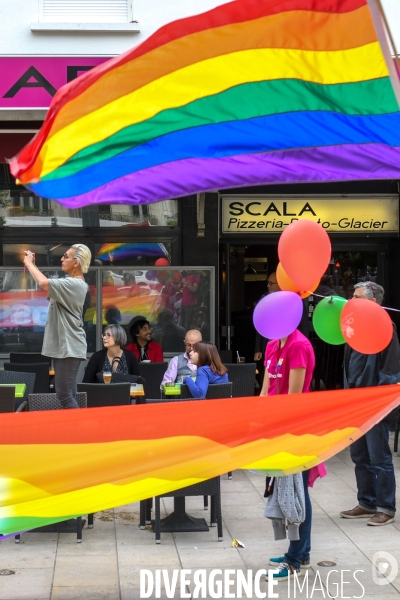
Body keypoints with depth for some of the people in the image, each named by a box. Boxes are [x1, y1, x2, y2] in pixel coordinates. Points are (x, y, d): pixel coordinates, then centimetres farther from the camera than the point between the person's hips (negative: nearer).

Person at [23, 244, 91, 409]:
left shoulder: (75, 284, -18)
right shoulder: (70, 283, 15)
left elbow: (44, 283, -29)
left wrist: (29, 263, -13)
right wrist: (32, 265, 9)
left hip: (69, 347, -10)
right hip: (62, 345, 10)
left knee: (65, 395, -11)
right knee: (68, 394, 11)